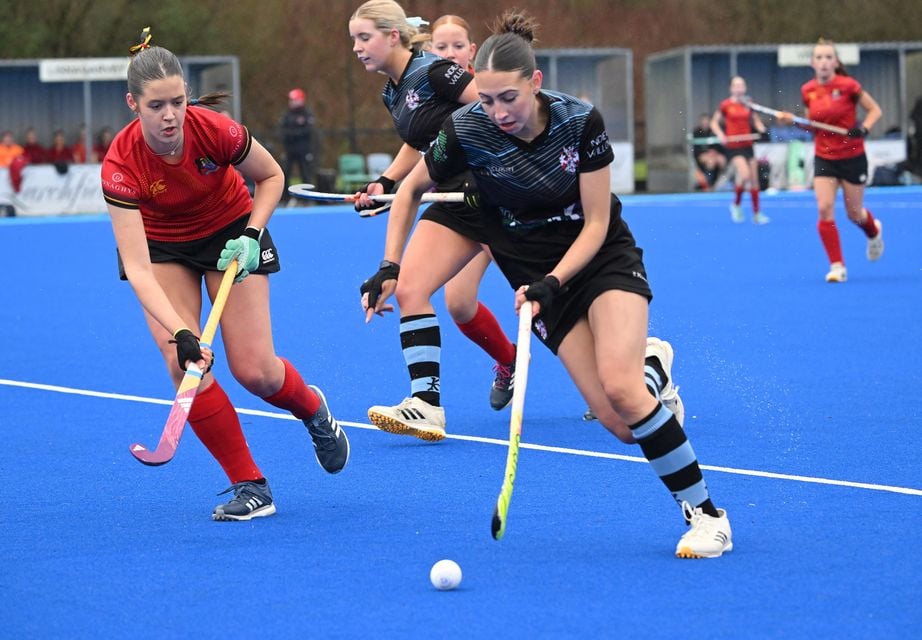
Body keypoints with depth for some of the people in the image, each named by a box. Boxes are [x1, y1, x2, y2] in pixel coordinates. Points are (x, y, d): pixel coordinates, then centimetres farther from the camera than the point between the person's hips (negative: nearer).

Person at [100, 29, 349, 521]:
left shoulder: (215, 131, -29)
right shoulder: (121, 166, -31)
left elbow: (271, 176, -6)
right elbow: (138, 270, -36)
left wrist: (251, 235, -20)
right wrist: (181, 334, -46)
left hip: (230, 234, 0)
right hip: (161, 246, 0)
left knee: (255, 372, -8)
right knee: (184, 365, -20)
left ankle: (314, 411, 29)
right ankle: (250, 487, -7)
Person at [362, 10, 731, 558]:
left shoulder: (581, 122, -20)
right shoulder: (467, 131, -18)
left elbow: (596, 224, -13)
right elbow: (412, 190, 2)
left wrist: (551, 283, -25)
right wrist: (390, 268, -5)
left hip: (603, 259, -1)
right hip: (538, 275, 1)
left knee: (620, 387, -28)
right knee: (620, 424, -15)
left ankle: (706, 512, -13)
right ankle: (653, 368, 23)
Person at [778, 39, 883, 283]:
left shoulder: (848, 85, -14)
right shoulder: (808, 91, -2)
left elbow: (875, 110, -5)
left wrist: (863, 127, -23)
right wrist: (793, 119, -8)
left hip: (852, 157, -3)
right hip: (824, 159, 3)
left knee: (854, 213, 9)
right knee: (825, 209, -13)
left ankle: (874, 231, 47)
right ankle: (837, 266, -6)